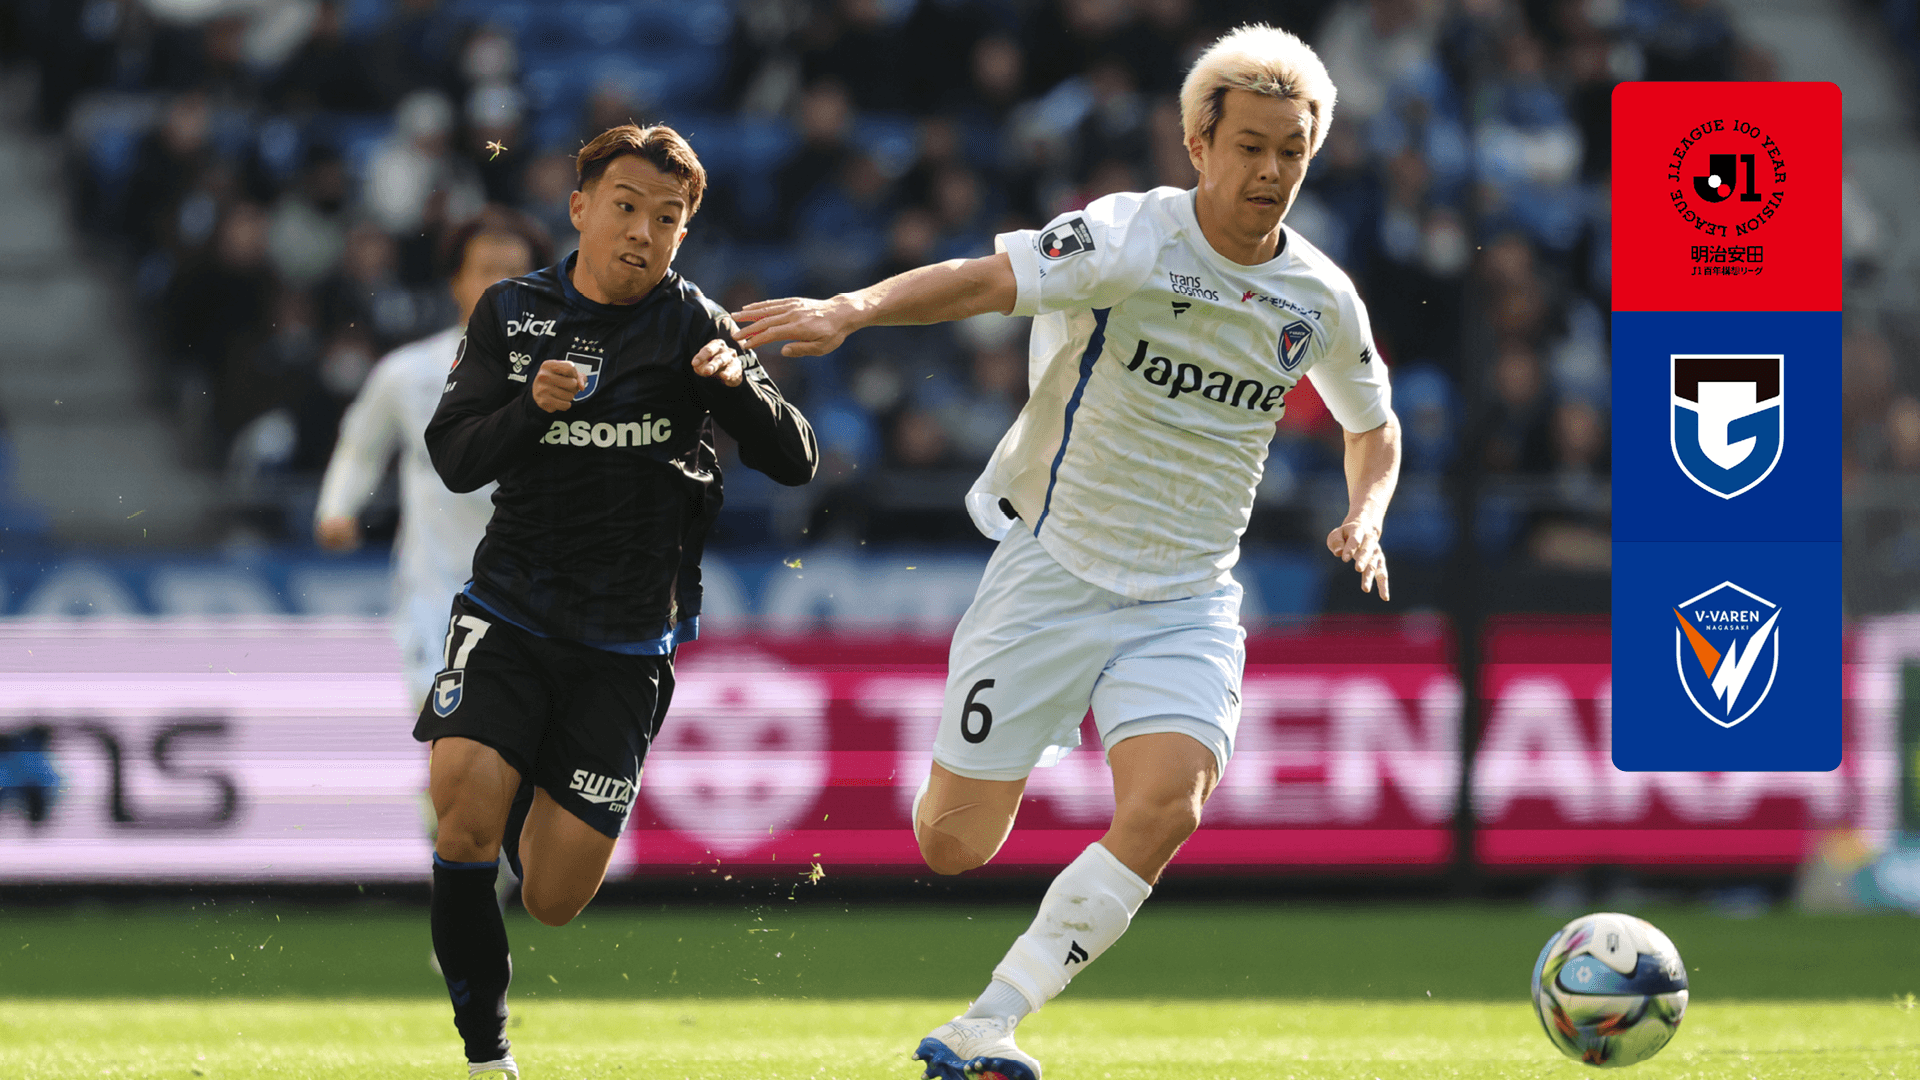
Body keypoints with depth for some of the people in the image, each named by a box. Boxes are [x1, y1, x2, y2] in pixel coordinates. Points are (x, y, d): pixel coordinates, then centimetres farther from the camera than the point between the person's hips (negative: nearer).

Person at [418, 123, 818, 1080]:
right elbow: (454, 459, -3)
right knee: (464, 818, -25)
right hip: (511, 613, 0)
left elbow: (795, 463, -8)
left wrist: (740, 384, -29)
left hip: (626, 644, 0)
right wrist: (532, 406, -23)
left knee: (553, 900, -1)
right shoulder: (513, 313, 2)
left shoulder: (692, 325, -3)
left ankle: (533, 793, 36)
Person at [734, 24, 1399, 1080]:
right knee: (952, 843, -1)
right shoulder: (1132, 239, -14)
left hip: (1186, 598, 3)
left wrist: (1364, 517, 1)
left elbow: (1374, 426, 22)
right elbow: (984, 279, -30)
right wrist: (853, 309, -47)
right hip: (1052, 565, -3)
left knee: (1165, 809, -23)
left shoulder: (1321, 300, 2)